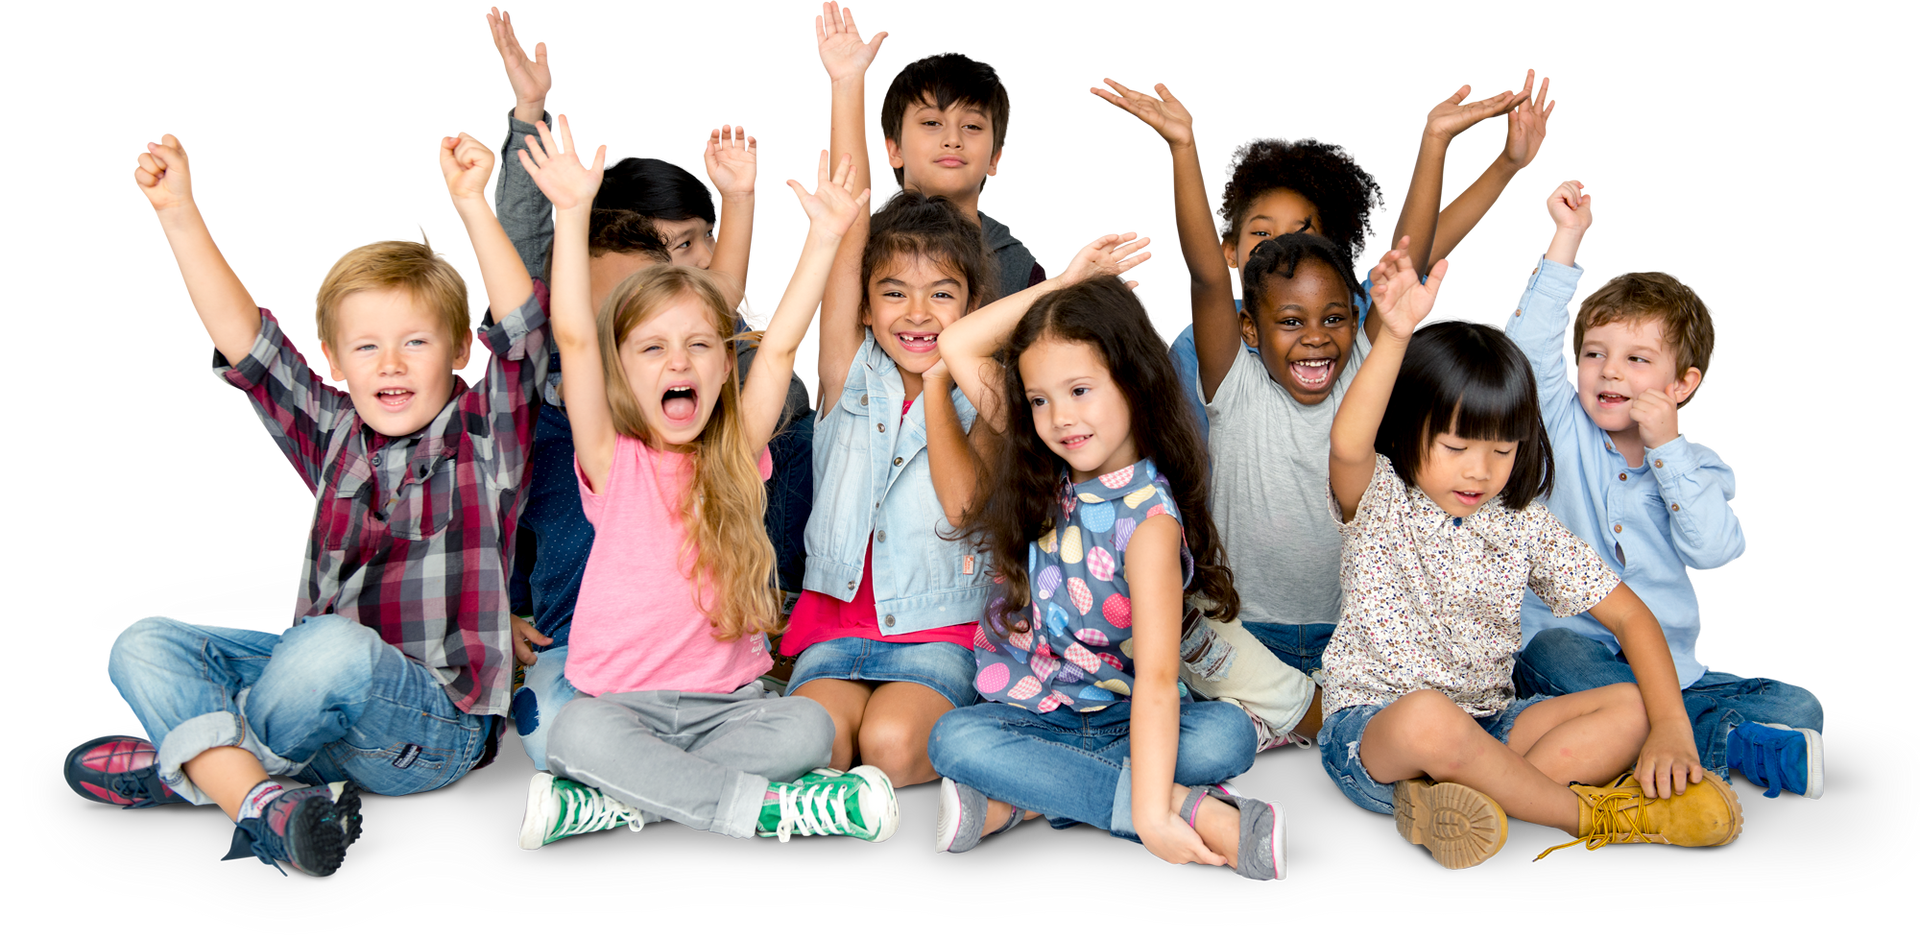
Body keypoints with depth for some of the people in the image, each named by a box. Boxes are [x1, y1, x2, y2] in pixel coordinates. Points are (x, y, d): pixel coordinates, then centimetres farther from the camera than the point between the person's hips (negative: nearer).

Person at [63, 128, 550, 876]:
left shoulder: (486, 436, -1)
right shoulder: (332, 433, 10)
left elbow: (521, 334, -17)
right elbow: (242, 337, 1)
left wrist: (471, 204, -29)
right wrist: (179, 215, -10)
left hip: (439, 722, -6)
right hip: (332, 700, 6)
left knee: (332, 647, -36)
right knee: (144, 646, -6)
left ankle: (188, 762, -8)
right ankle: (260, 808, -29)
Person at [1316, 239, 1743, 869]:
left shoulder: (1523, 525, 5)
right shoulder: (1379, 502, -8)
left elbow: (1628, 614, 5)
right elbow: (1348, 446, -34)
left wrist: (1671, 728, -11)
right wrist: (1394, 336, -49)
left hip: (1486, 726, 5)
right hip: (1369, 731, -5)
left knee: (1634, 707, -13)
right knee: (1428, 718, -40)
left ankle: (1478, 797, -30)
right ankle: (1585, 815, -18)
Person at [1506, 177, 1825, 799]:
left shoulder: (1702, 466, 6)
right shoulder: (1565, 433, 4)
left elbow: (1714, 550, -12)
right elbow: (1530, 344, -11)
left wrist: (1667, 449, -15)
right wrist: (1567, 238, -14)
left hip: (1672, 670, 2)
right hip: (1574, 646, -2)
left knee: (1799, 705, -16)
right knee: (1552, 652, -38)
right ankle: (1734, 747, -37)